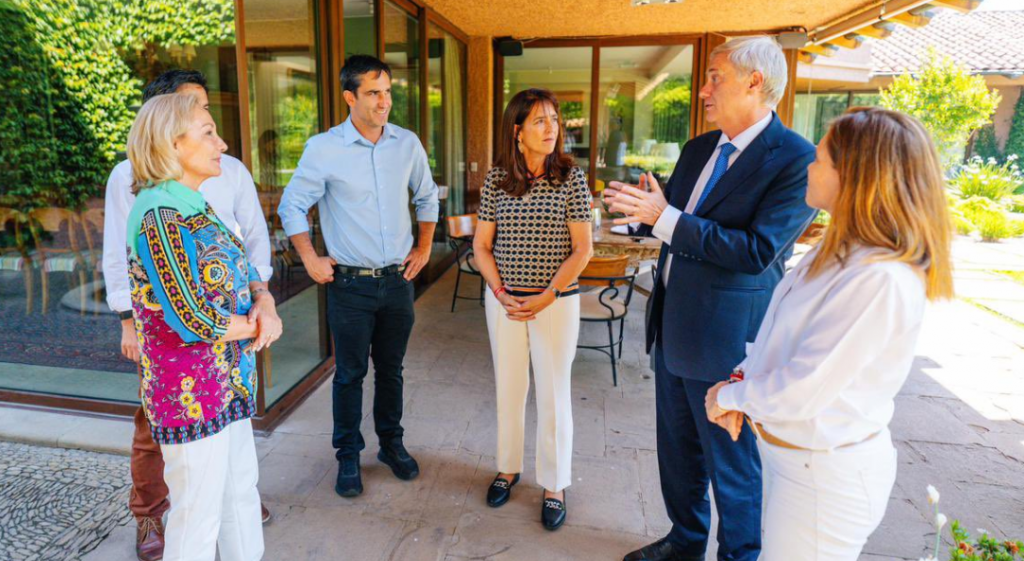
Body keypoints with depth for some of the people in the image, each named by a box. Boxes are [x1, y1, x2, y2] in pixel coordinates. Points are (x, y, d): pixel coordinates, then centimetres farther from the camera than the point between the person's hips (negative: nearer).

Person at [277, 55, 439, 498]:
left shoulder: (408, 144, 2)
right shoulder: (323, 148, -8)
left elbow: (427, 198, 16)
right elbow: (292, 206, 0)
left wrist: (424, 247, 10)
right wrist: (311, 260, -5)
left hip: (398, 280, 3)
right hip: (350, 283, -3)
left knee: (391, 369, 15)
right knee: (350, 373, 8)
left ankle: (392, 444, 33)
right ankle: (348, 456, 26)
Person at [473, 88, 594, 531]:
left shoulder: (571, 177, -6)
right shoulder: (497, 179, 0)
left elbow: (582, 249, -7)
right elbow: (482, 246, 4)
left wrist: (546, 297, -13)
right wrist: (501, 294, -8)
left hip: (557, 301, -2)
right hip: (504, 300, 2)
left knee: (553, 394, 5)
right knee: (508, 388, 14)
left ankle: (554, 486, 23)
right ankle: (508, 468, 34)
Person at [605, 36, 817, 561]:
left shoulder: (797, 160, -16)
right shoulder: (698, 148, 8)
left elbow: (757, 250, -24)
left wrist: (664, 218, -25)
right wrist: (641, 210, -4)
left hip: (727, 340, -8)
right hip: (674, 329, 8)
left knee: (732, 462, 10)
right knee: (678, 447, 22)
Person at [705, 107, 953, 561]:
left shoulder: (881, 280, -29)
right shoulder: (839, 250, 1)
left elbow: (799, 393, -28)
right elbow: (779, 335, 12)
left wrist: (729, 396, -12)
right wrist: (741, 378, -2)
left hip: (826, 472, -8)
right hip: (788, 451, 8)